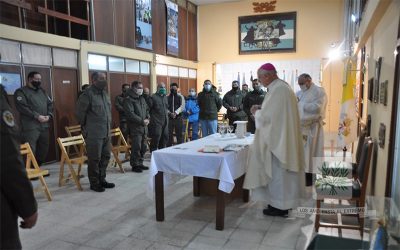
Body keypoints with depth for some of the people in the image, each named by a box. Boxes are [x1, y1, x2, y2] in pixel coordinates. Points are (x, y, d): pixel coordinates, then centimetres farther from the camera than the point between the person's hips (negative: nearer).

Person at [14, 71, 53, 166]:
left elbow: (50, 104, 17)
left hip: (44, 125, 7)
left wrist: (49, 115, -1)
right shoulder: (21, 91, -1)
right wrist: (37, 116, -18)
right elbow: (22, 107, -14)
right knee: (30, 151, -10)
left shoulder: (42, 91, 20)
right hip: (30, 126, -7)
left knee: (44, 149, 12)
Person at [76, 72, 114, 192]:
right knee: (94, 159, 2)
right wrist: (86, 127, 0)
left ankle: (102, 180, 28)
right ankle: (94, 183, 15)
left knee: (105, 157, 14)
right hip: (94, 134, -8)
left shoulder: (105, 93, 12)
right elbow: (80, 113, -9)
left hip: (106, 133, 8)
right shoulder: (87, 94, -12)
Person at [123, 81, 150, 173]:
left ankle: (140, 163, 23)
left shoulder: (142, 98, 17)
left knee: (143, 147, 11)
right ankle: (135, 165, 6)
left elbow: (147, 109, 22)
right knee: (136, 147, -6)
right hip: (135, 127, -8)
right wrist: (142, 121, -16)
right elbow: (130, 114, -17)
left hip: (144, 127, 8)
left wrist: (148, 118, 2)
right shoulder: (128, 99, -9)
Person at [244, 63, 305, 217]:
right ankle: (284, 203, 27)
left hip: (277, 138, -10)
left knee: (276, 172, 1)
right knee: (281, 172, 16)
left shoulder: (277, 90, -20)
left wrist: (256, 112, -4)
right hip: (283, 136, 10)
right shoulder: (283, 86, 12)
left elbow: (266, 116, -23)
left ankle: (279, 206, 13)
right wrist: (261, 109, 9)